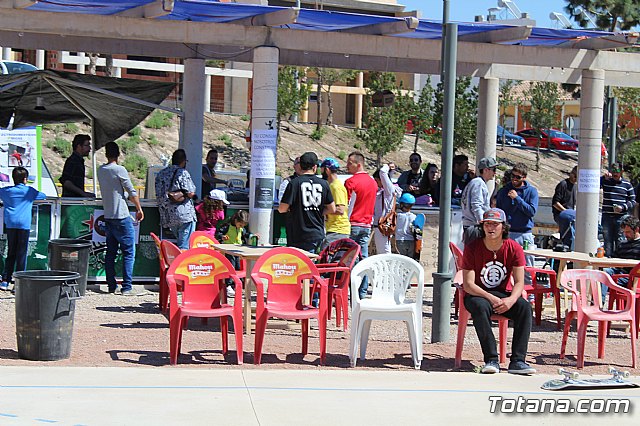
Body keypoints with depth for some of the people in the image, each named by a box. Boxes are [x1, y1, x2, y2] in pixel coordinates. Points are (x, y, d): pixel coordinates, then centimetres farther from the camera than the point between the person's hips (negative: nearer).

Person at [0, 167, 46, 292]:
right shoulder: (29, 191, 6)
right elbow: (43, 196, 21)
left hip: (10, 224, 3)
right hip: (24, 225, -3)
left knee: (10, 253, 10)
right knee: (21, 253, -2)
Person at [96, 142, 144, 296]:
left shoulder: (100, 171, 7)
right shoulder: (119, 170, -11)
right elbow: (132, 192, -9)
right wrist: (139, 209, 3)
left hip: (108, 217, 7)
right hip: (122, 217, -7)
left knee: (110, 252, 11)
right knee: (129, 252, -3)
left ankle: (111, 285, 12)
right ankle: (127, 287, -8)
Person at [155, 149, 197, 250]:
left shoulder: (161, 174, 13)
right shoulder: (183, 173, -8)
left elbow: (158, 194, 13)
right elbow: (190, 193, -12)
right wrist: (192, 195, 9)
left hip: (167, 217, 7)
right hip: (185, 215, -7)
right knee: (185, 246, -6)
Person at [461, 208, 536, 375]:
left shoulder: (514, 248, -5)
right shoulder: (472, 248, -10)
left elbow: (519, 282, -10)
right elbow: (468, 284, -15)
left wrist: (511, 299, -32)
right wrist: (490, 298, -30)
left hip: (503, 294, 2)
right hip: (477, 294, -2)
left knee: (525, 307, -27)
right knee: (480, 306, -37)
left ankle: (517, 361, -30)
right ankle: (491, 360, -35)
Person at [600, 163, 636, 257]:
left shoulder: (627, 184, 7)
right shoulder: (605, 181, 9)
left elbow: (632, 201, 9)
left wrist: (623, 207, -8)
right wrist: (604, 178, -13)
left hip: (621, 217, -1)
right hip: (607, 216, 1)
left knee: (620, 240, -3)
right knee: (607, 239, 3)